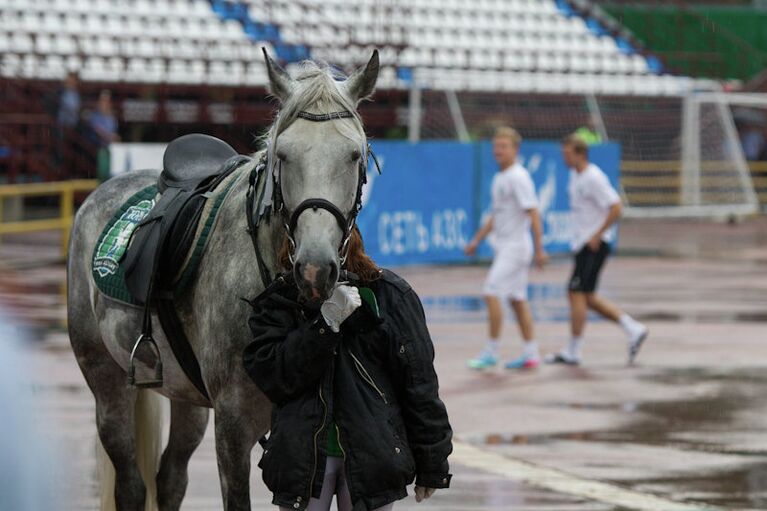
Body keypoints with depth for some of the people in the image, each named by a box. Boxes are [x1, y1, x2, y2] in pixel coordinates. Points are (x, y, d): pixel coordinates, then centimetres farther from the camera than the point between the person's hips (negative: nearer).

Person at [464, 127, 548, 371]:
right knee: (517, 299, 10)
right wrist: (477, 240, 22)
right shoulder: (499, 178, 13)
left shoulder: (519, 178, -15)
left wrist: (539, 249, -20)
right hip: (503, 247, 9)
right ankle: (530, 353, 13)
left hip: (516, 246, -9)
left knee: (492, 293, -12)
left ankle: (491, 352, -6)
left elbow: (533, 213, -17)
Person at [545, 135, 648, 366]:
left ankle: (573, 351, -2)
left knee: (577, 293, -8)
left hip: (594, 245, -10)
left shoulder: (593, 178, -17)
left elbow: (615, 208, -21)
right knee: (587, 297, 10)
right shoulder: (575, 175, 13)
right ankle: (633, 329, 15)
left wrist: (596, 236, -19)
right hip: (582, 243, 10)